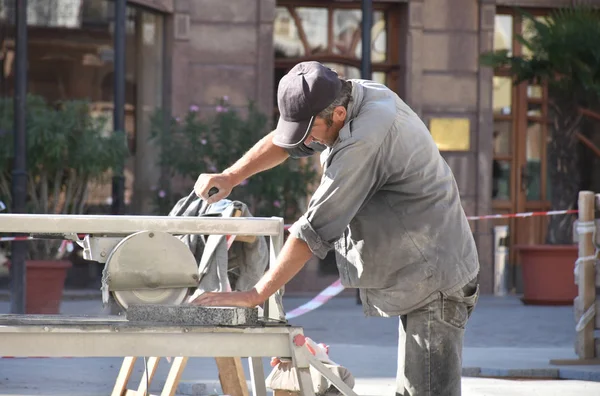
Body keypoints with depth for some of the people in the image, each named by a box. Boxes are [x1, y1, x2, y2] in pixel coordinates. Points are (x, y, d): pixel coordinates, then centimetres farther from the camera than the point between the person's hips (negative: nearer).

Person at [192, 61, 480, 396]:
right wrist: (230, 177, 2)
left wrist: (256, 295, -21)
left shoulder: (364, 140, -27)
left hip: (435, 282, -11)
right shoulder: (358, 93, 3)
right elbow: (285, 141, 16)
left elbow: (316, 229, -26)